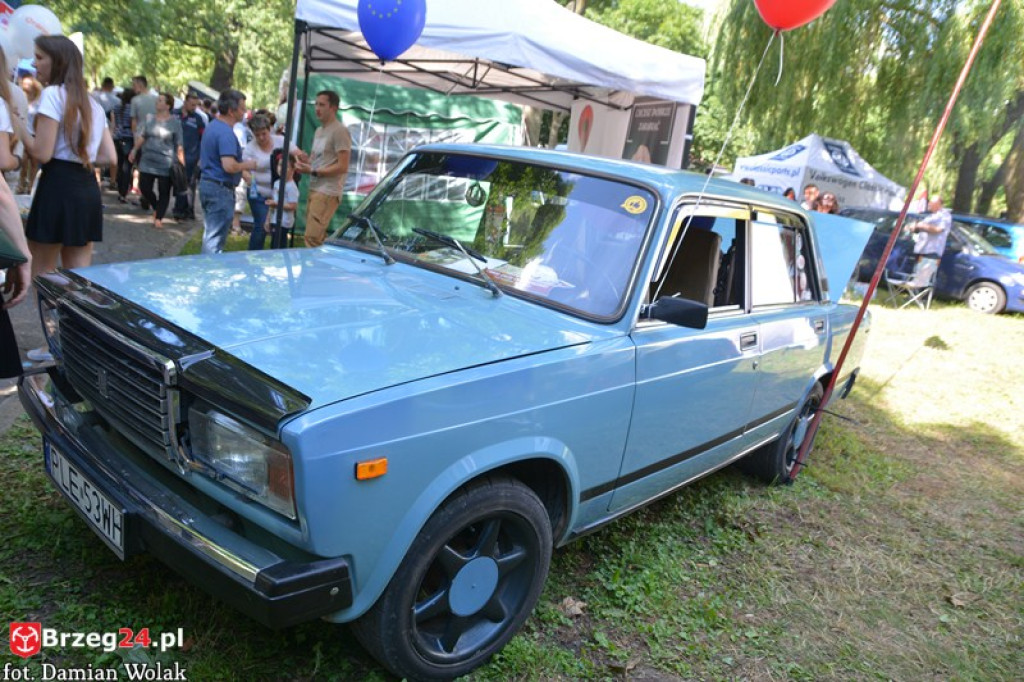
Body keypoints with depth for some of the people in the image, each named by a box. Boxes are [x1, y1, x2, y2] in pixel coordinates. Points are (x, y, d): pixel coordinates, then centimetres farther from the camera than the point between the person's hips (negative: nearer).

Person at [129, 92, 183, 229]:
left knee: (164, 192, 0)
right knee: (144, 187, 3)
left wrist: (182, 163, -9)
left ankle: (158, 218, 11)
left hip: (166, 164, -4)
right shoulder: (150, 119, 8)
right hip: (147, 162, 4)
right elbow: (142, 137, 18)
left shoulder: (175, 123, -4)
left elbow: (179, 145, -5)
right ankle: (156, 207, 28)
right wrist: (134, 150, 14)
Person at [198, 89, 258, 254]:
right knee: (215, 240, -3)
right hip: (221, 189, -10)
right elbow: (229, 166, -30)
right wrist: (247, 165, -11)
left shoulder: (212, 126, 13)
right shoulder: (226, 133, -19)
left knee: (209, 234, 18)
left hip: (206, 183, 10)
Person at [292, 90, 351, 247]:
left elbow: (342, 167, -15)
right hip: (314, 190, 9)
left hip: (327, 193, -9)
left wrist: (312, 171, -15)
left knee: (312, 238, -16)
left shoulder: (340, 131, -9)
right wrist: (305, 159, 2)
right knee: (316, 237, 9)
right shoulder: (319, 131, 21)